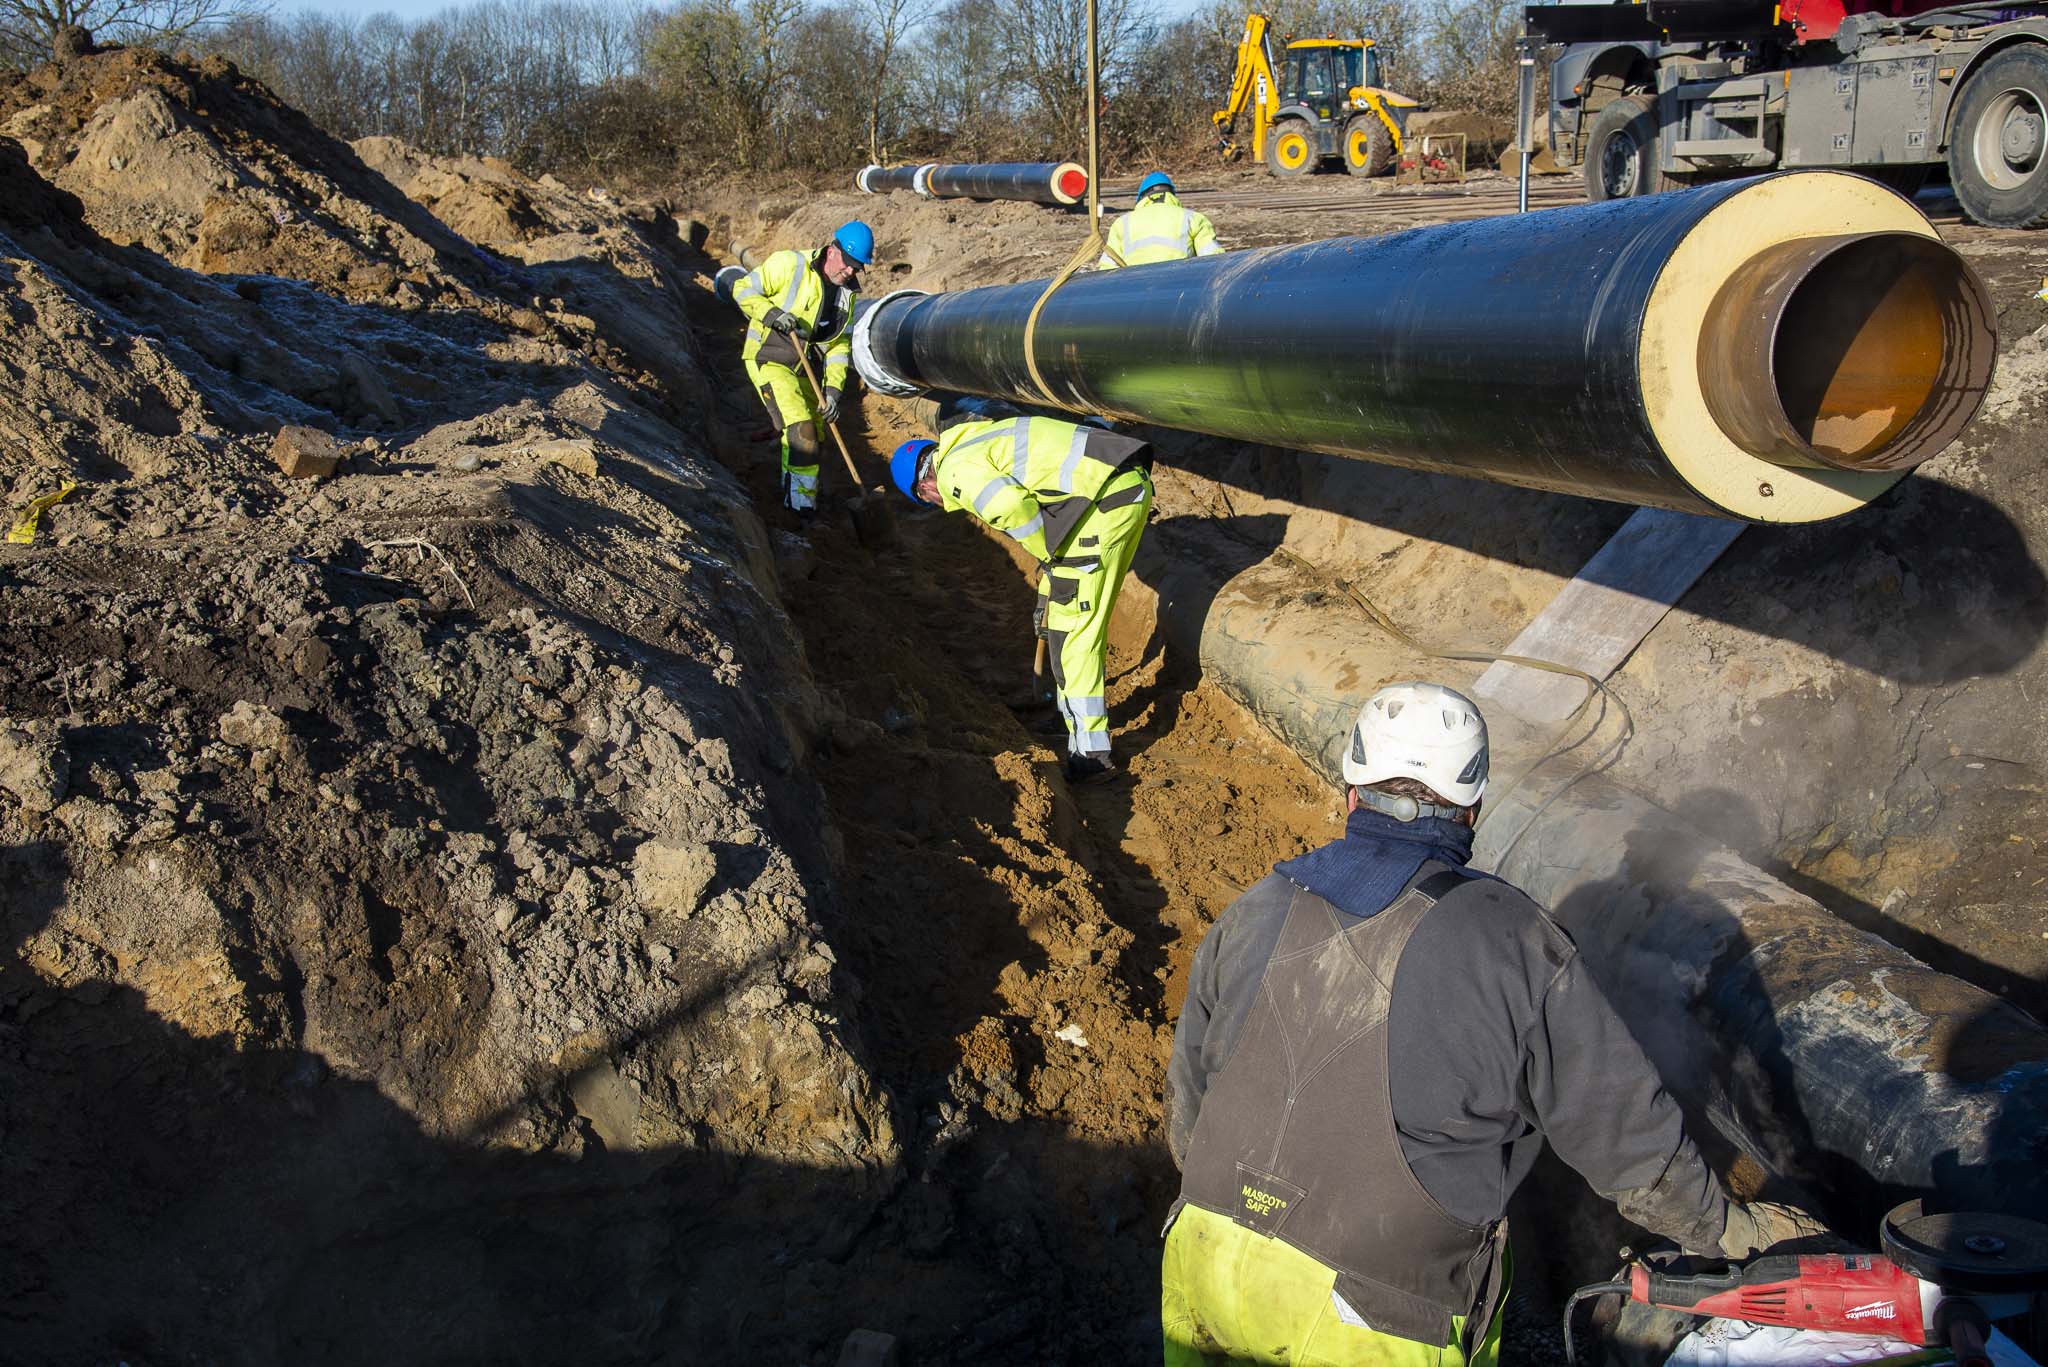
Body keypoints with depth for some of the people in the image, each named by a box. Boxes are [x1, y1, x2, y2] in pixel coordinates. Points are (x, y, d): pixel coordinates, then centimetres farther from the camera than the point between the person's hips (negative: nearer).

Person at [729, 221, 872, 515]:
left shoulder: (846, 293, 5)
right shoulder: (790, 265, -16)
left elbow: (839, 346, 5)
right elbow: (743, 289, -11)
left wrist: (833, 390, -5)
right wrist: (773, 314, -27)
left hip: (802, 368, 8)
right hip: (768, 361, -8)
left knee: (813, 440, 12)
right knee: (802, 432, -19)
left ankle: (793, 498, 30)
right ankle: (802, 504, -9)